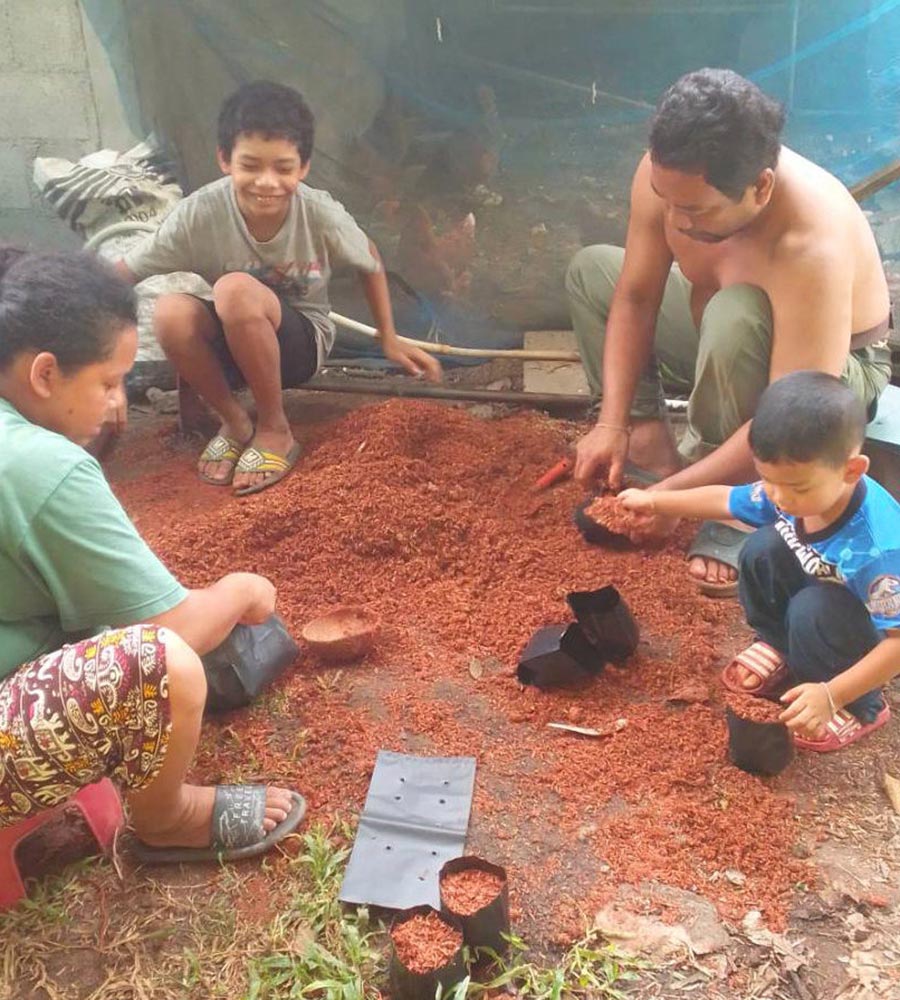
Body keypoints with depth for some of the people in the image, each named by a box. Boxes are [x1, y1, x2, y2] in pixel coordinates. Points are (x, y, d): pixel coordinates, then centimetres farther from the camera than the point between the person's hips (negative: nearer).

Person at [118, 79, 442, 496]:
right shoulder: (199, 213, -22)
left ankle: (274, 429, -13)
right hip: (231, 342, 2)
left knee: (235, 289, -34)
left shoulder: (322, 215, -21)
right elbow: (121, 275, -17)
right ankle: (234, 421, -5)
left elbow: (370, 262, -1)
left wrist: (390, 341, 4)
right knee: (170, 312, -32)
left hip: (302, 343, -1)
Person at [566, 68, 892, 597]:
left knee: (735, 319, -39)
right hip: (724, 346, 7)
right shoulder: (667, 174, -23)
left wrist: (674, 493, -36)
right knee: (591, 269, 0)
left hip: (832, 374, -6)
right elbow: (635, 299, -14)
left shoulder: (813, 248, -40)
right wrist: (613, 424, -20)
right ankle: (654, 449, -3)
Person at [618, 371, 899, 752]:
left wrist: (831, 695, -40)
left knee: (813, 610, -34)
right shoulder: (790, 489, -21)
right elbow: (725, 499, -1)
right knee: (762, 549, -16)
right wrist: (654, 501, 5)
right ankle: (779, 648, 9)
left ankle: (859, 707, -7)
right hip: (821, 600, 6)